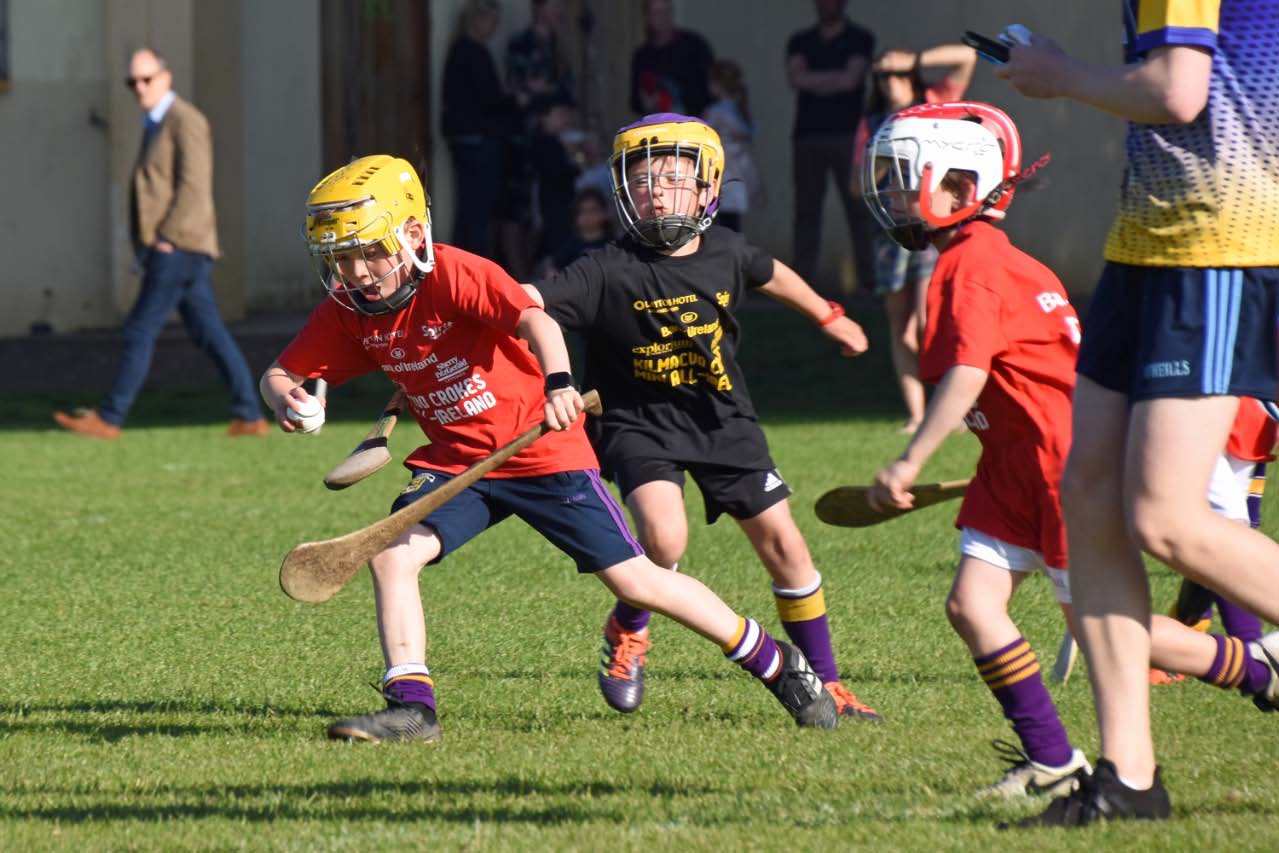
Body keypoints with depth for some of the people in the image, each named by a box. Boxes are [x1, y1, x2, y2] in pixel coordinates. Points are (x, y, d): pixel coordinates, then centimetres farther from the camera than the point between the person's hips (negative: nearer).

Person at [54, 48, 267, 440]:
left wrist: (167, 239, -20)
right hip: (169, 250, 10)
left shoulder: (186, 121, -8)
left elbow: (194, 186, -17)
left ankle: (110, 417, -6)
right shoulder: (156, 126, 22)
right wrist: (146, 247, 15)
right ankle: (250, 415, 3)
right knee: (209, 334, 5)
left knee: (140, 330, -8)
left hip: (178, 247, -10)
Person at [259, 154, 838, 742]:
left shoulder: (454, 275, -23)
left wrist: (557, 382, -59)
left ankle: (775, 664, 12)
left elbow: (534, 320, -39)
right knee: (391, 555, -18)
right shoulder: (347, 313, -5)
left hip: (542, 450, -5)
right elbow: (280, 373, 1)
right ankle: (410, 708, -11)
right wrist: (283, 397, -24)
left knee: (634, 580, -4)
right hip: (455, 460, 5)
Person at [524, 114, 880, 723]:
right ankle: (626, 630, 5)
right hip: (640, 424, -4)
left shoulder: (725, 253, -4)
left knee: (783, 543, 2)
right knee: (664, 538, -28)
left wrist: (827, 316, 35)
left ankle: (825, 684, 18)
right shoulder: (609, 272, -19)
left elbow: (770, 275, 20)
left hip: (723, 422, 4)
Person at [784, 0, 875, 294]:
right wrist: (833, 77, -5)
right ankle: (801, 278, 0)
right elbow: (795, 78, 0)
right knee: (806, 210, 0)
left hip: (847, 134, -3)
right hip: (808, 135, 3)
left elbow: (851, 79, -7)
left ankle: (868, 275, -10)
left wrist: (814, 80, 0)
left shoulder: (859, 40, 6)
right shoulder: (800, 42, 16)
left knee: (858, 207, -8)